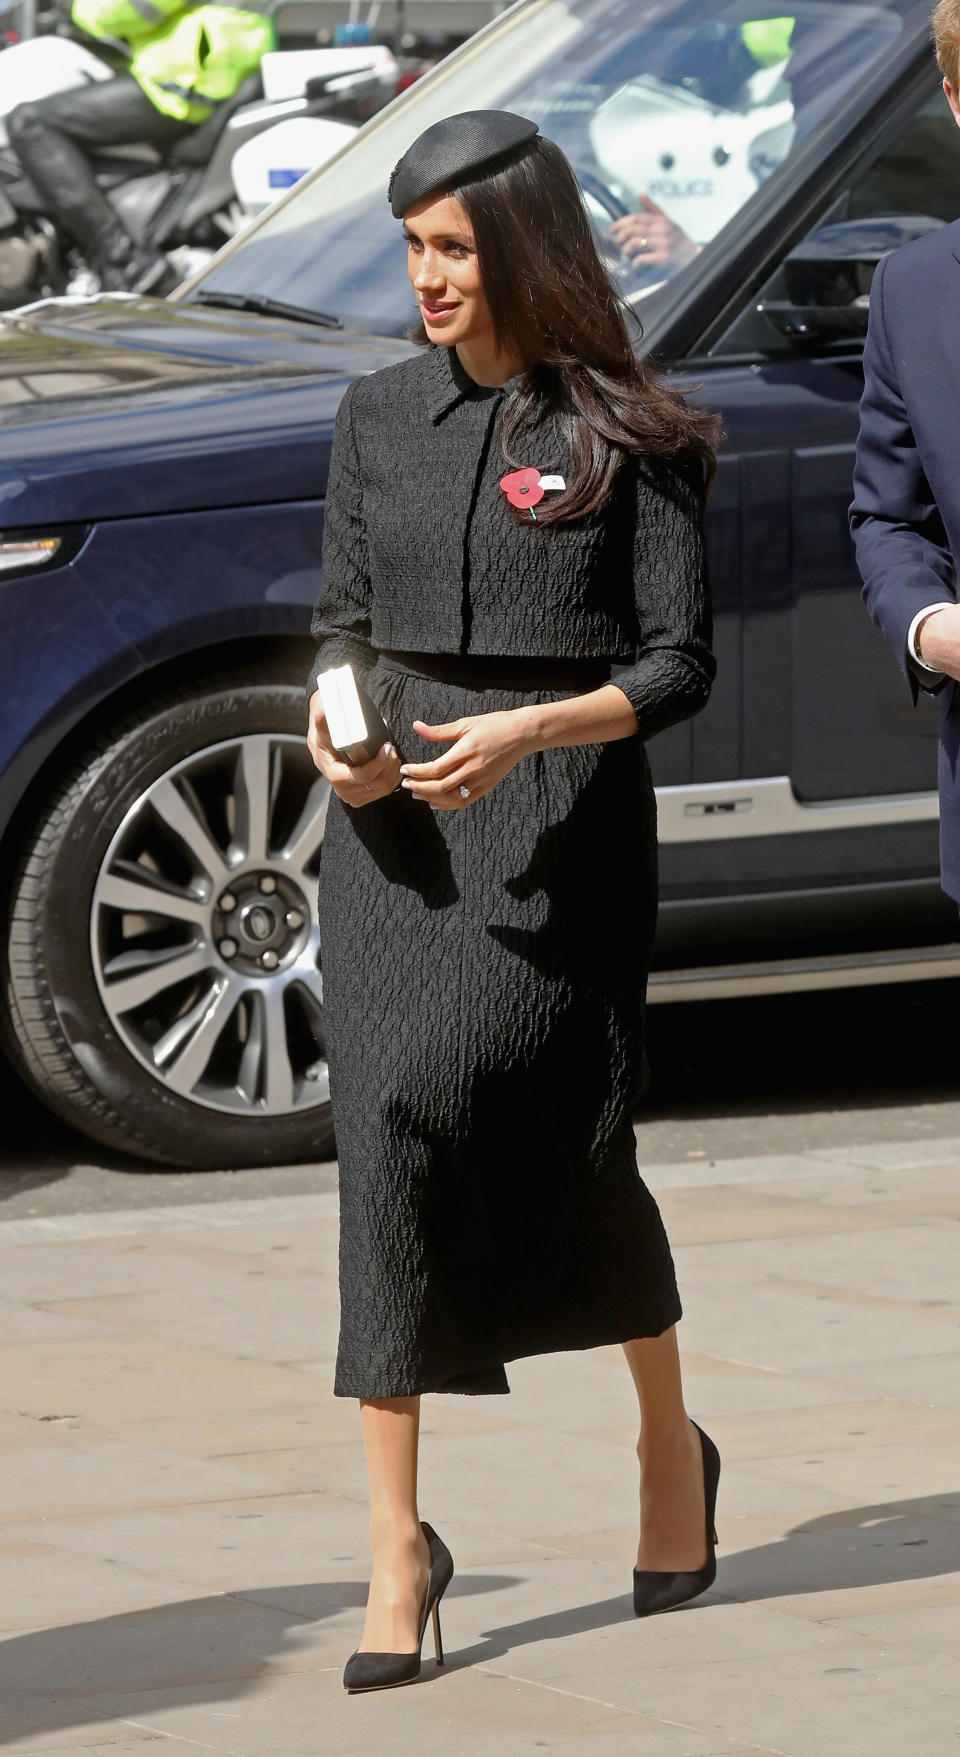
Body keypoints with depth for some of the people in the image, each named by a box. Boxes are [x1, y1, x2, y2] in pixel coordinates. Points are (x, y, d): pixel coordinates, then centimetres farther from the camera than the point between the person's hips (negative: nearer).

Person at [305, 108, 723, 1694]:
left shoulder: (629, 435, -2)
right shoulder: (379, 419, 12)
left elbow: (679, 665, -3)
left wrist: (525, 732, -18)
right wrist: (336, 724, -5)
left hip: (560, 814, -4)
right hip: (395, 813, 4)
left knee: (560, 1144, -7)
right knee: (389, 1137, -7)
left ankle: (673, 1442, 21)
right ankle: (398, 1539, -8)